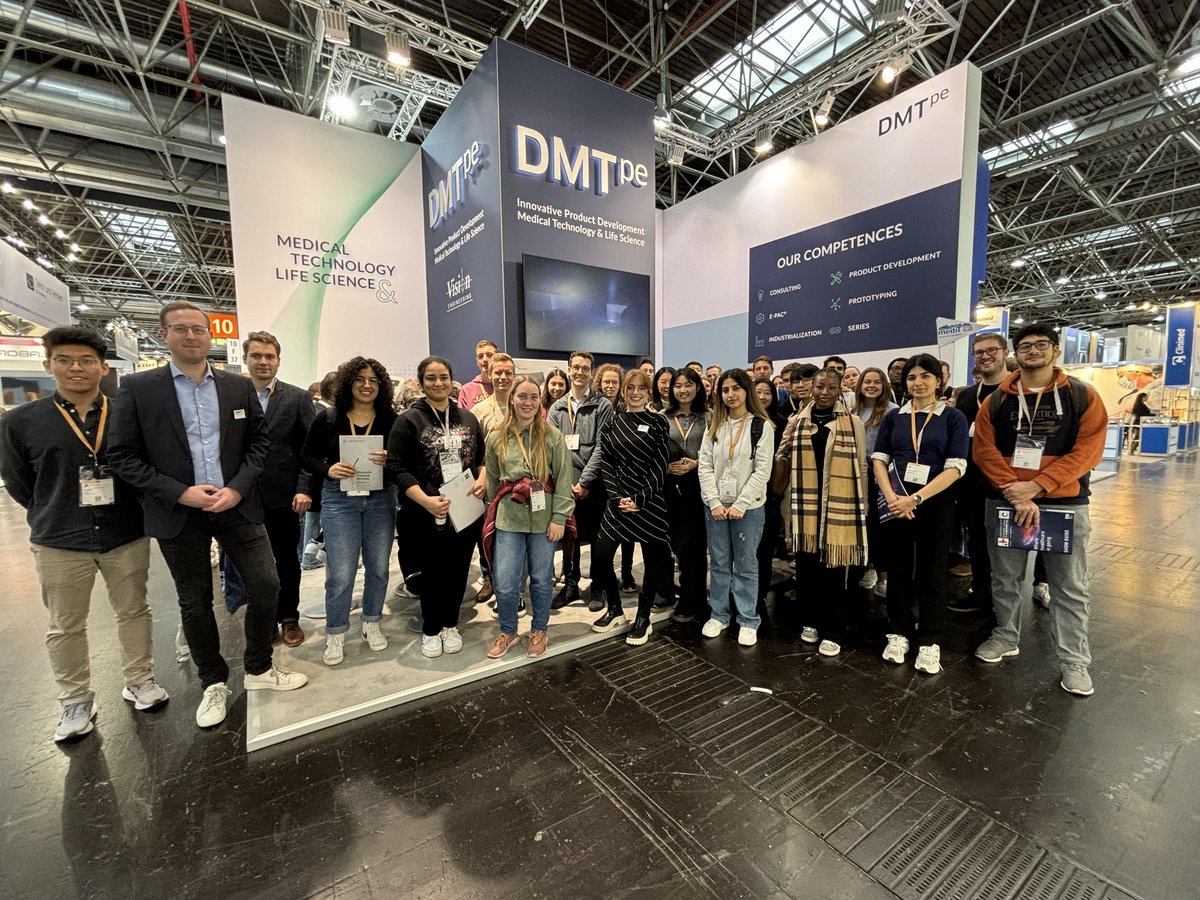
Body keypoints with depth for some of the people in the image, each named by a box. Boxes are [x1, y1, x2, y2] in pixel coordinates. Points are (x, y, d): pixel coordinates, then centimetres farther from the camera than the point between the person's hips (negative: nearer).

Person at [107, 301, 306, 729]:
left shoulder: (239, 386, 4)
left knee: (266, 585, 2)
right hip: (179, 513, -1)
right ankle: (213, 683, 31)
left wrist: (238, 488, -9)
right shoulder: (137, 388, -2)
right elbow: (122, 456, -4)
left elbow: (260, 442, 4)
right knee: (195, 602, 12)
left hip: (237, 505, 2)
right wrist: (180, 493, -14)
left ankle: (258, 668, 25)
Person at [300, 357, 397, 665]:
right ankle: (335, 634, 21)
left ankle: (372, 623, 31)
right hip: (339, 500, -1)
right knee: (340, 572, 1)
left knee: (378, 567, 11)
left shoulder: (390, 420, -2)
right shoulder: (328, 419, -1)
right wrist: (328, 469, -14)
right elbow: (308, 457, 5)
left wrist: (390, 461, -19)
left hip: (381, 499, 1)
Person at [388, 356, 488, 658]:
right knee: (434, 571, 8)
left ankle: (450, 625, 33)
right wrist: (426, 501, -20)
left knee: (458, 570, 12)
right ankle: (430, 630, 30)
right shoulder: (409, 420, -4)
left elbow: (482, 456, 16)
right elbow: (397, 467, -10)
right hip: (427, 514, -3)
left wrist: (482, 478, -5)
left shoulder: (467, 418, 10)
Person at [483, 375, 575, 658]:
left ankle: (539, 631, 34)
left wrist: (559, 518, -10)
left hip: (543, 518, -1)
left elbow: (563, 480, -6)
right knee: (505, 582, 3)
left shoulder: (552, 436, -5)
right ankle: (507, 631, 29)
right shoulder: (496, 438, 3)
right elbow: (492, 480, 10)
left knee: (541, 578, 12)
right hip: (508, 519, 1)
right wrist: (494, 513, 11)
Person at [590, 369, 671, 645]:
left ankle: (643, 618, 25)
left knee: (653, 559, 6)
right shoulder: (611, 424, 7)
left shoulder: (658, 423, 0)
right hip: (619, 501, 2)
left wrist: (640, 498, -13)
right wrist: (617, 498, -8)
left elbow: (660, 466, -6)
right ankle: (615, 609, 23)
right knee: (600, 555, -2)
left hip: (651, 500, -2)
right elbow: (606, 465, 3)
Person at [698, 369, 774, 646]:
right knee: (719, 564, 12)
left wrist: (740, 505, -14)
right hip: (716, 506, 4)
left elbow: (762, 471, -9)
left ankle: (748, 621, 20)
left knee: (746, 565, 6)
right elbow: (705, 467, 3)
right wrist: (714, 502, -8)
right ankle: (719, 615, 26)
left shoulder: (762, 426, -3)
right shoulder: (714, 426, 9)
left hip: (748, 507, -3)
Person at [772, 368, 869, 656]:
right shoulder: (797, 422, 8)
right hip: (805, 507, 3)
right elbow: (784, 460, 15)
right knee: (806, 568, 9)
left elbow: (861, 468, 3)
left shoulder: (853, 423, 0)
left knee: (833, 571, 2)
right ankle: (810, 621, 28)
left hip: (839, 507, -3)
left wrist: (862, 510, 3)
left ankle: (834, 631, 17)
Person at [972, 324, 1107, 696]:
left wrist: (1036, 486, -17)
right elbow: (984, 450, -4)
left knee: (1070, 587, 6)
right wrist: (1015, 494, -14)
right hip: (1004, 502, 1)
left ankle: (1074, 661, 19)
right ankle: (1005, 638, 30)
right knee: (1005, 578, 13)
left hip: (1066, 504, -1)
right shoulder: (996, 401, 4)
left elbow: (1087, 451, -8)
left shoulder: (1083, 396, 1)